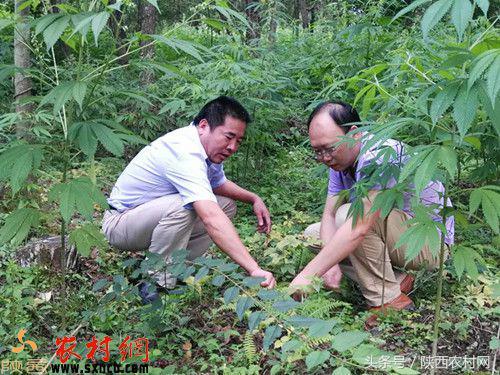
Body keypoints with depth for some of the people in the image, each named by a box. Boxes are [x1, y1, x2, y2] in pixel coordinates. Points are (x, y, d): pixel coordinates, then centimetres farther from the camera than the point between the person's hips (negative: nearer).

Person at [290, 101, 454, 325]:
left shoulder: (380, 155, -30)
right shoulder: (340, 159, -1)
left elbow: (359, 228, -39)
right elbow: (329, 215, -5)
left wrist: (306, 276, -40)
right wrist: (332, 263, -24)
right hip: (397, 239, 9)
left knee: (349, 215, -31)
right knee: (313, 234, 3)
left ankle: (388, 300, -17)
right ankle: (396, 280, -1)